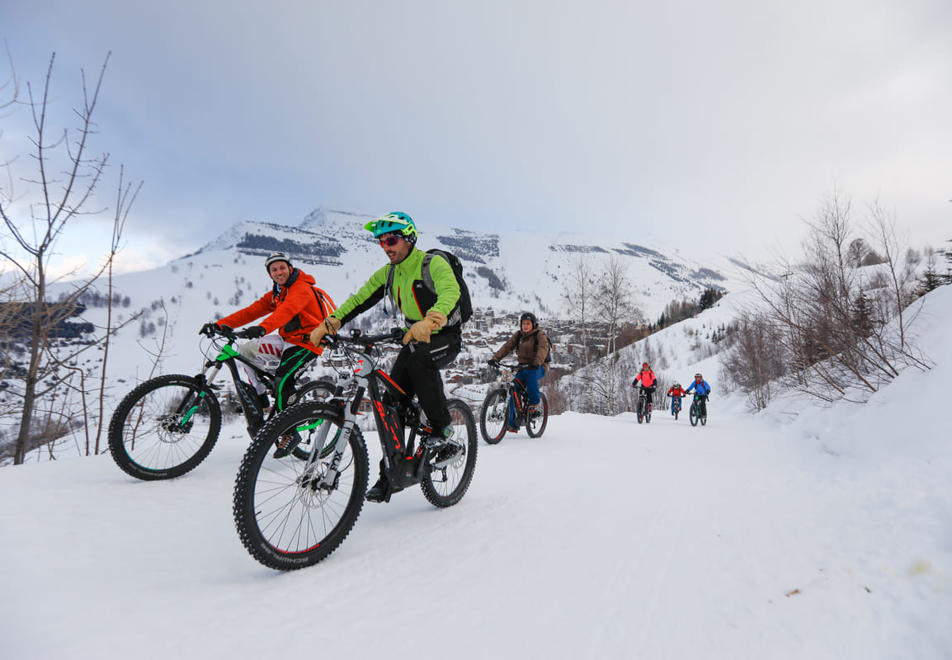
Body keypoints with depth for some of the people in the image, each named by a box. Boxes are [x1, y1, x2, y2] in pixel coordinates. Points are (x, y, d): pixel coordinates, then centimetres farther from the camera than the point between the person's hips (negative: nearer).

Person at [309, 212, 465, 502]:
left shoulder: (434, 263, -16)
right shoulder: (388, 273, 5)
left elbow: (450, 292, -36)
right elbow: (360, 298, 1)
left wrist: (429, 321, -54)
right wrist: (328, 324, -13)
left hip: (446, 337, -6)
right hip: (414, 338, 6)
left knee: (419, 358, -38)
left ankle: (444, 434, -23)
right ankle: (391, 473, 7)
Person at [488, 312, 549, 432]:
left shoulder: (540, 335, -6)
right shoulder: (518, 335, 8)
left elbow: (543, 349, -24)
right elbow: (507, 346, -3)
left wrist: (537, 363, -44)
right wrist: (495, 358, -19)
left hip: (538, 368, -4)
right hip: (522, 367, 4)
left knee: (530, 374, -38)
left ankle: (535, 401, -17)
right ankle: (513, 423, -5)